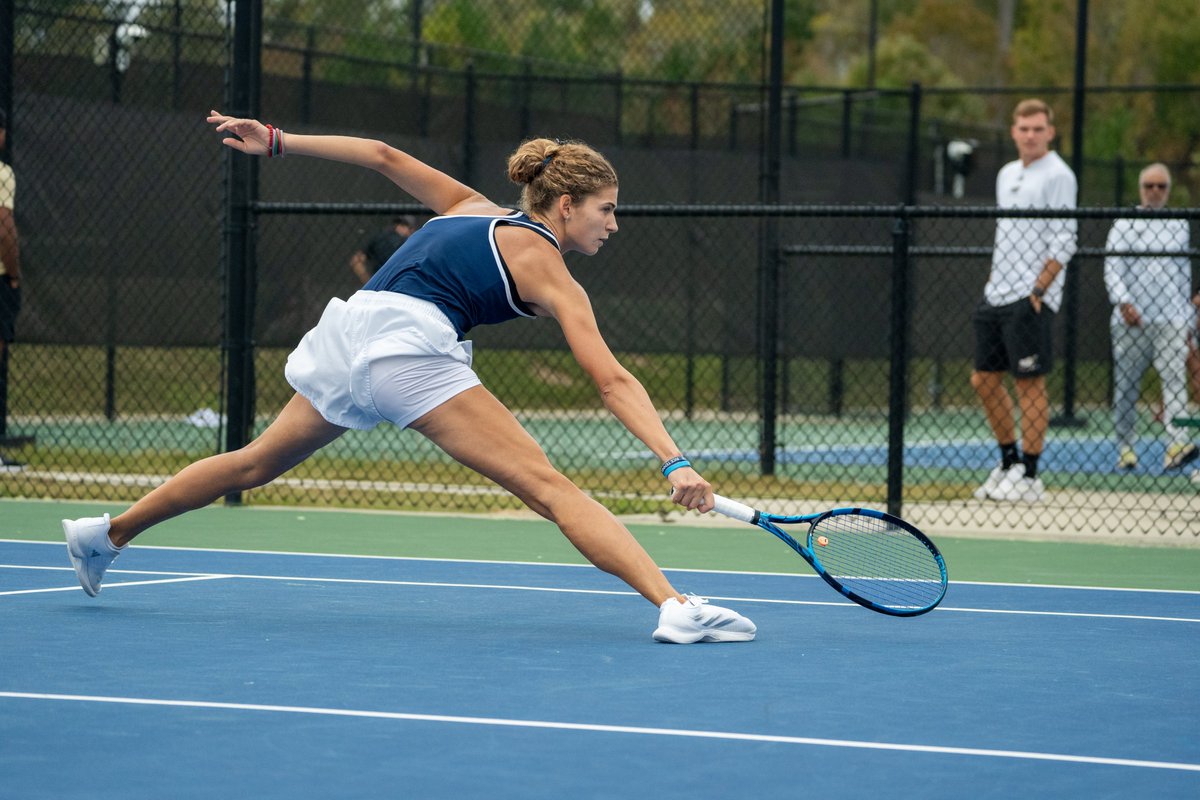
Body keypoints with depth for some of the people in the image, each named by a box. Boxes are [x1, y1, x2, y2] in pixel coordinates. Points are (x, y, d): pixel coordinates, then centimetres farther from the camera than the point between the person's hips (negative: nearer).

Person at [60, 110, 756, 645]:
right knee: (549, 487, -15)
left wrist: (278, 142, 30)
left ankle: (105, 534, 38)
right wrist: (674, 462, -11)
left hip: (349, 330, 8)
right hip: (408, 345, -8)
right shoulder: (550, 276, 4)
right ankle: (676, 607, -28)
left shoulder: (476, 210, 25)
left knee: (257, 463, 27)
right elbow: (615, 384, -5)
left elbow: (382, 156, 25)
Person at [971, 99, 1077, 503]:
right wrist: (993, 282, 16)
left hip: (1030, 301, -8)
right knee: (984, 379, 10)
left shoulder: (1057, 175, -8)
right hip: (997, 296, 8)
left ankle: (1030, 476, 0)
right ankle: (1009, 462, 21)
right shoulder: (1007, 174, 17)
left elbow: (1064, 242, -13)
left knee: (1029, 383, -5)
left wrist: (1037, 291, -17)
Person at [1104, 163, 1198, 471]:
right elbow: (1112, 268, -3)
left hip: (1171, 321, 1)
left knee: (1175, 379, -15)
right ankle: (1125, 448, 12)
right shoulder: (1124, 224, 5)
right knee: (1125, 386, 3)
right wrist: (1123, 302, -19)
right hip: (1131, 319, -1)